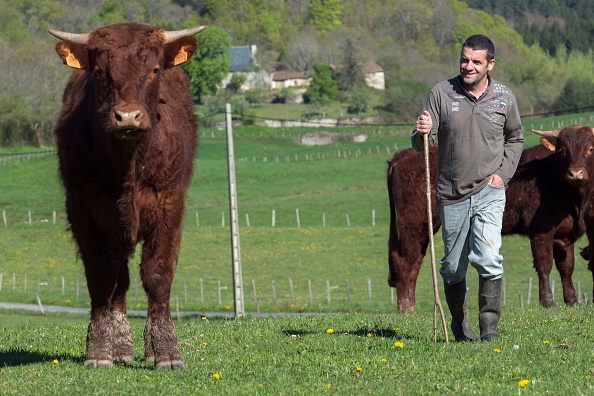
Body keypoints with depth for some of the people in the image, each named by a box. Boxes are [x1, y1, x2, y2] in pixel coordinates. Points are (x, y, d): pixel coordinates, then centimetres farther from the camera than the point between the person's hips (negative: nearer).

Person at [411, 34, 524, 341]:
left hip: (489, 192, -1)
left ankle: (489, 325, -7)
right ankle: (459, 325, 26)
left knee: (487, 258, -18)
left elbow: (515, 139, 17)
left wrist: (504, 172, 3)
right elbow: (420, 145, -2)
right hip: (452, 194, 1)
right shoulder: (442, 93, -4)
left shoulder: (504, 97, 1)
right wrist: (422, 133, -25)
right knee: (453, 268, 8)